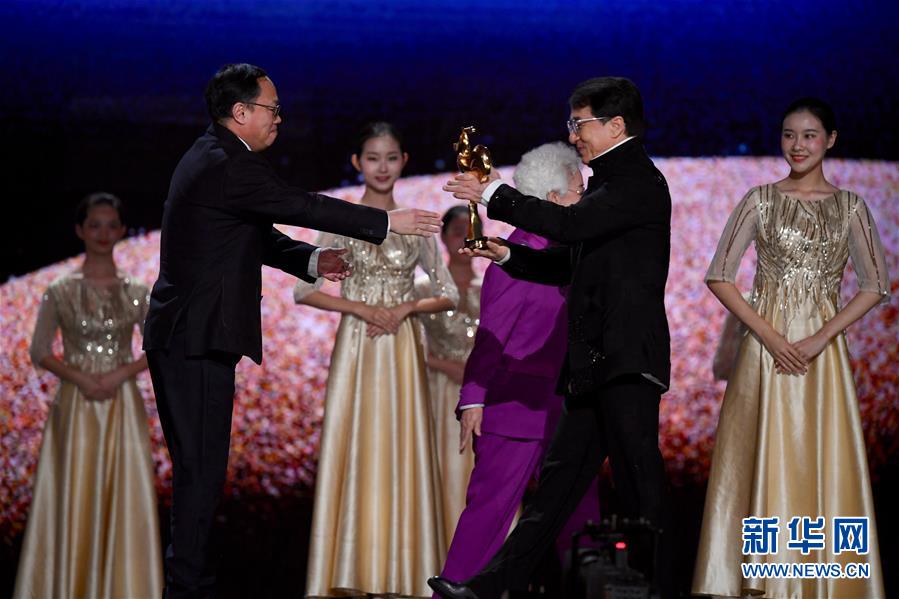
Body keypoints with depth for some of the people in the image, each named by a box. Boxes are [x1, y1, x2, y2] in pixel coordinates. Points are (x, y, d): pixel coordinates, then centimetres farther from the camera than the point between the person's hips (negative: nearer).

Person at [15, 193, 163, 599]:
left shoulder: (136, 293, 6)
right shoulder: (60, 292, 1)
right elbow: (39, 352, 0)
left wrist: (121, 373, -11)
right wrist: (80, 377, -14)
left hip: (122, 407, 1)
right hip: (75, 408, -1)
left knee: (123, 500, -1)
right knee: (74, 500, -3)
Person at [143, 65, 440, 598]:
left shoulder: (211, 157, 16)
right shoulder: (229, 166, -17)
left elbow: (253, 234, 19)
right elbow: (303, 207, -17)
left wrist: (310, 260, 6)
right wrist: (388, 222, -12)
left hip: (183, 334, 11)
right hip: (197, 338, -11)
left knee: (198, 462, 15)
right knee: (202, 463, -6)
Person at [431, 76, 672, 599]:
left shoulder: (640, 181, -10)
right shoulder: (611, 181, 20)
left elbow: (570, 224, -24)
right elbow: (575, 262, 24)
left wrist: (495, 196, -17)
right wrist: (508, 255, 12)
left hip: (625, 359, -10)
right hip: (597, 360, 10)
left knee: (639, 483, -5)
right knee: (561, 475, 10)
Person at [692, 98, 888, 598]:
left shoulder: (850, 207, 5)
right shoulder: (760, 200, 3)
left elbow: (876, 285, 0)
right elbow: (719, 277, -2)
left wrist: (820, 337, -11)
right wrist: (770, 336, -11)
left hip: (823, 352, 1)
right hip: (766, 348, -1)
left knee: (822, 465, 1)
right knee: (764, 462, -1)